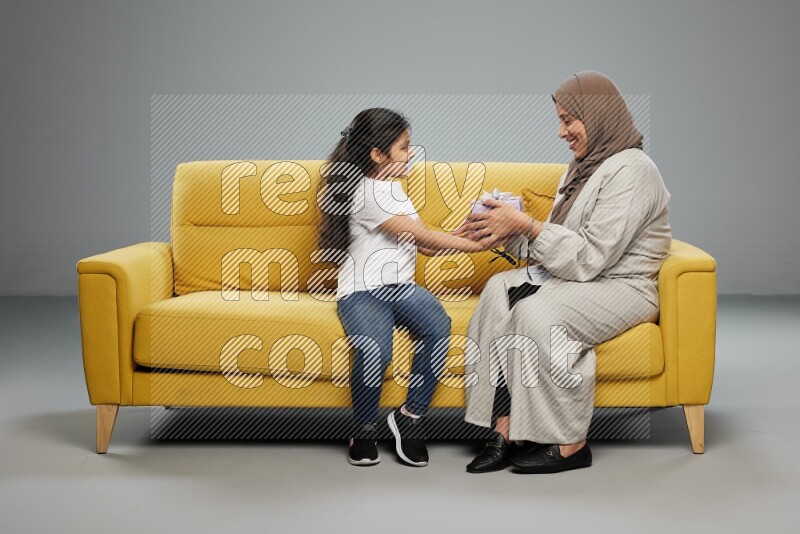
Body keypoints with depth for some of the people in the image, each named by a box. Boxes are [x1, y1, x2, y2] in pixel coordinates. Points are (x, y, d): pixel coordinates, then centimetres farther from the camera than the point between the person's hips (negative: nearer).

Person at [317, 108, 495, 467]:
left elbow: (419, 243, 19)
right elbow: (423, 238, -12)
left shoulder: (390, 187, 19)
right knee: (375, 351, -35)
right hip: (362, 291, -8)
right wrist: (476, 246, -8)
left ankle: (411, 416, -12)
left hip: (399, 286, 8)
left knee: (439, 325, -25)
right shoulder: (369, 194, -12)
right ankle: (364, 432, -9)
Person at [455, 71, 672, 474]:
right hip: (578, 276, 9)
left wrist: (525, 225, -21)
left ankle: (570, 444, -19)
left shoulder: (631, 172, -15)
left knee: (538, 309, -32)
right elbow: (561, 242, 13)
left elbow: (591, 256, -22)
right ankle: (504, 432, -23)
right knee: (501, 289, -18)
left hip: (622, 287, -9)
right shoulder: (583, 166, 15)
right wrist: (506, 233, -2)